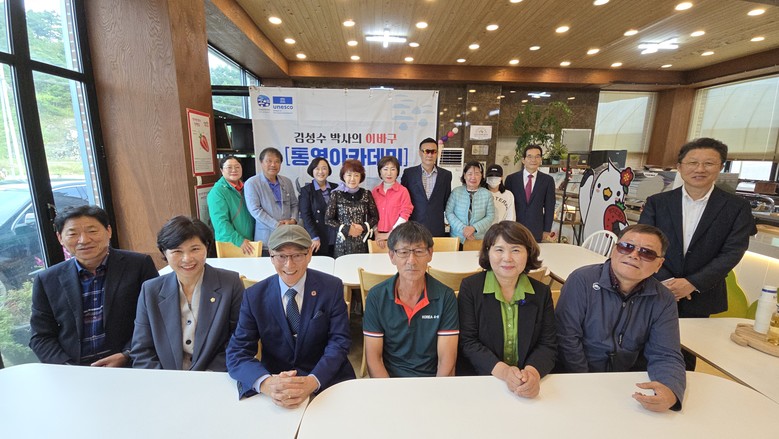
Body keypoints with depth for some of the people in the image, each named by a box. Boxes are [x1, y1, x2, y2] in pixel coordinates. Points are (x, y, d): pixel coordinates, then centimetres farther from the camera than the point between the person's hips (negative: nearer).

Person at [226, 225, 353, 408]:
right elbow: (237, 353, -7)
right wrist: (265, 383, -27)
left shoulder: (332, 287, -8)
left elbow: (339, 342, -8)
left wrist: (313, 381, -26)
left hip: (326, 378, -1)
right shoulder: (254, 296, -4)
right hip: (275, 379, 1)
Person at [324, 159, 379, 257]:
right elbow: (328, 219, -1)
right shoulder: (336, 194, -3)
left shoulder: (366, 194, 2)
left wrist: (363, 227, -9)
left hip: (362, 242, 2)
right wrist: (346, 229, -11)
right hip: (343, 242, -1)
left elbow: (375, 217, 6)